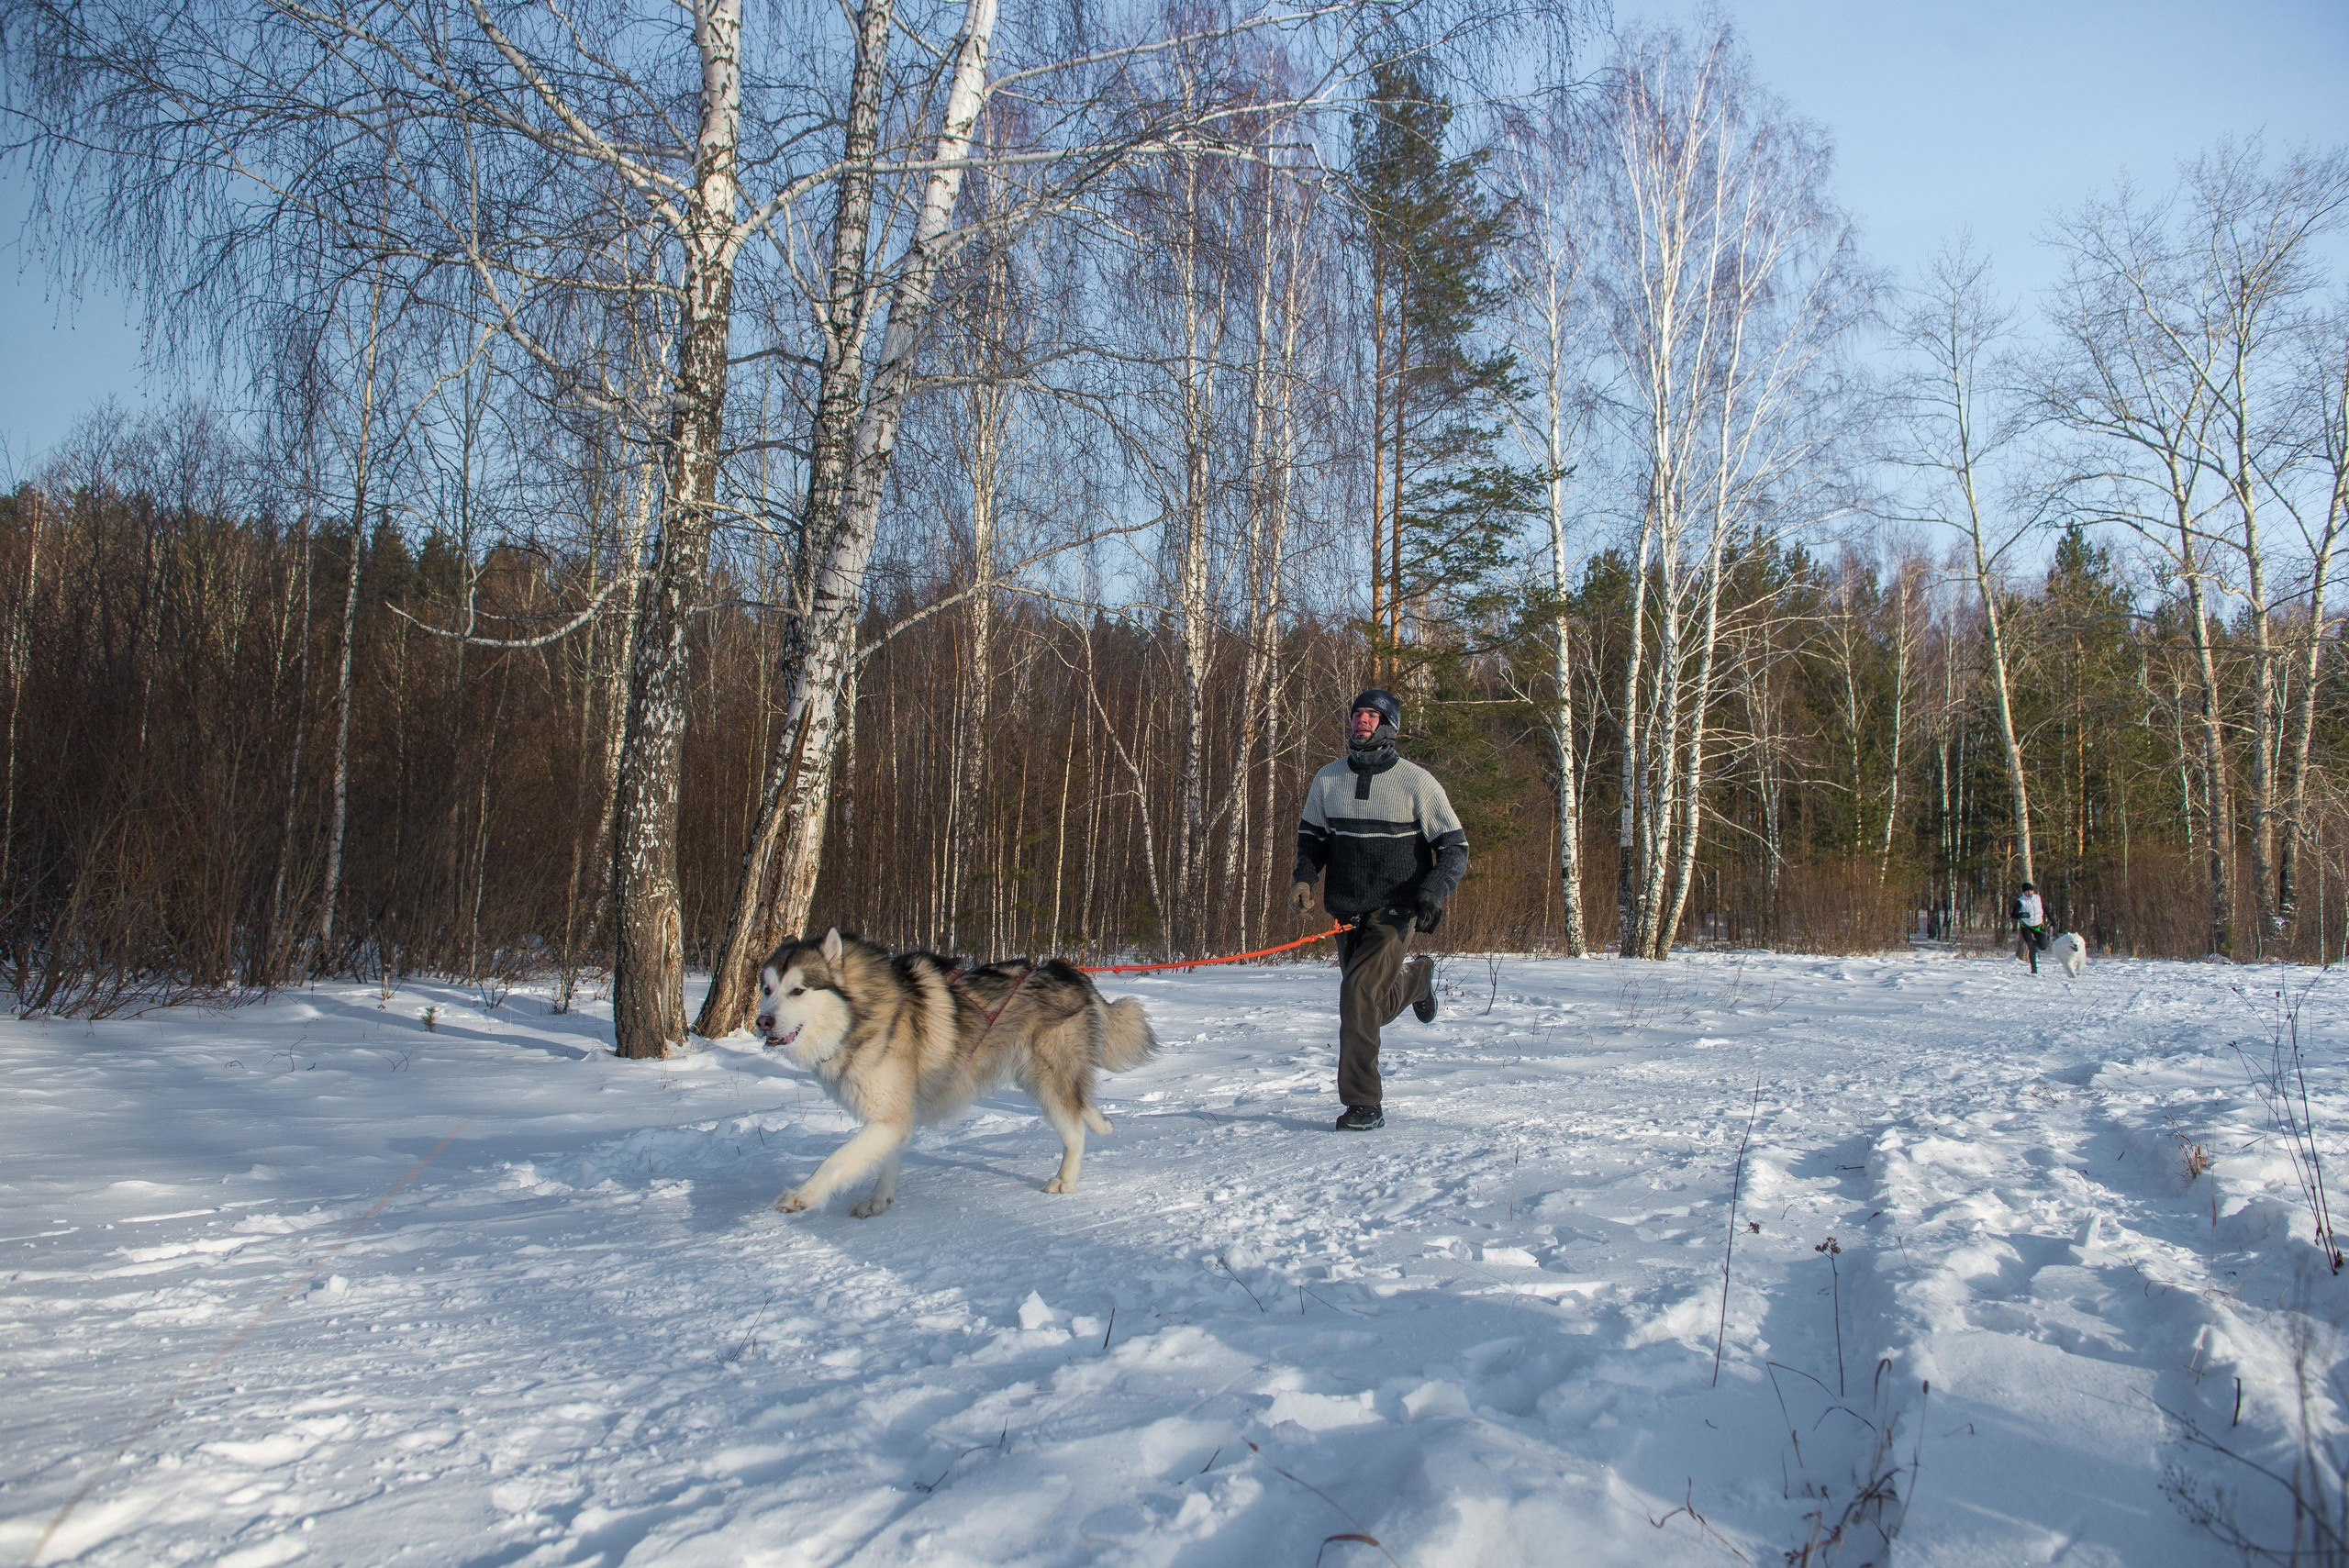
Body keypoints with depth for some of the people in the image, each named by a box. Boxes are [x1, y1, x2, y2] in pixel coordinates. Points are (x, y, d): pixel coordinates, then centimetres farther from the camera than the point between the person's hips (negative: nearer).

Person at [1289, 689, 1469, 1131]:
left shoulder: (1416, 782, -7)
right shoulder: (1328, 779, 4)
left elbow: (1455, 847, -4)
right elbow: (1311, 835, 18)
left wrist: (1434, 893, -20)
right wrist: (1304, 877, 0)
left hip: (1395, 910, -5)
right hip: (1347, 912, 5)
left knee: (1359, 991, -22)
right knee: (1370, 1008, 15)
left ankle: (1363, 1103, -10)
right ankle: (1415, 978, 49)